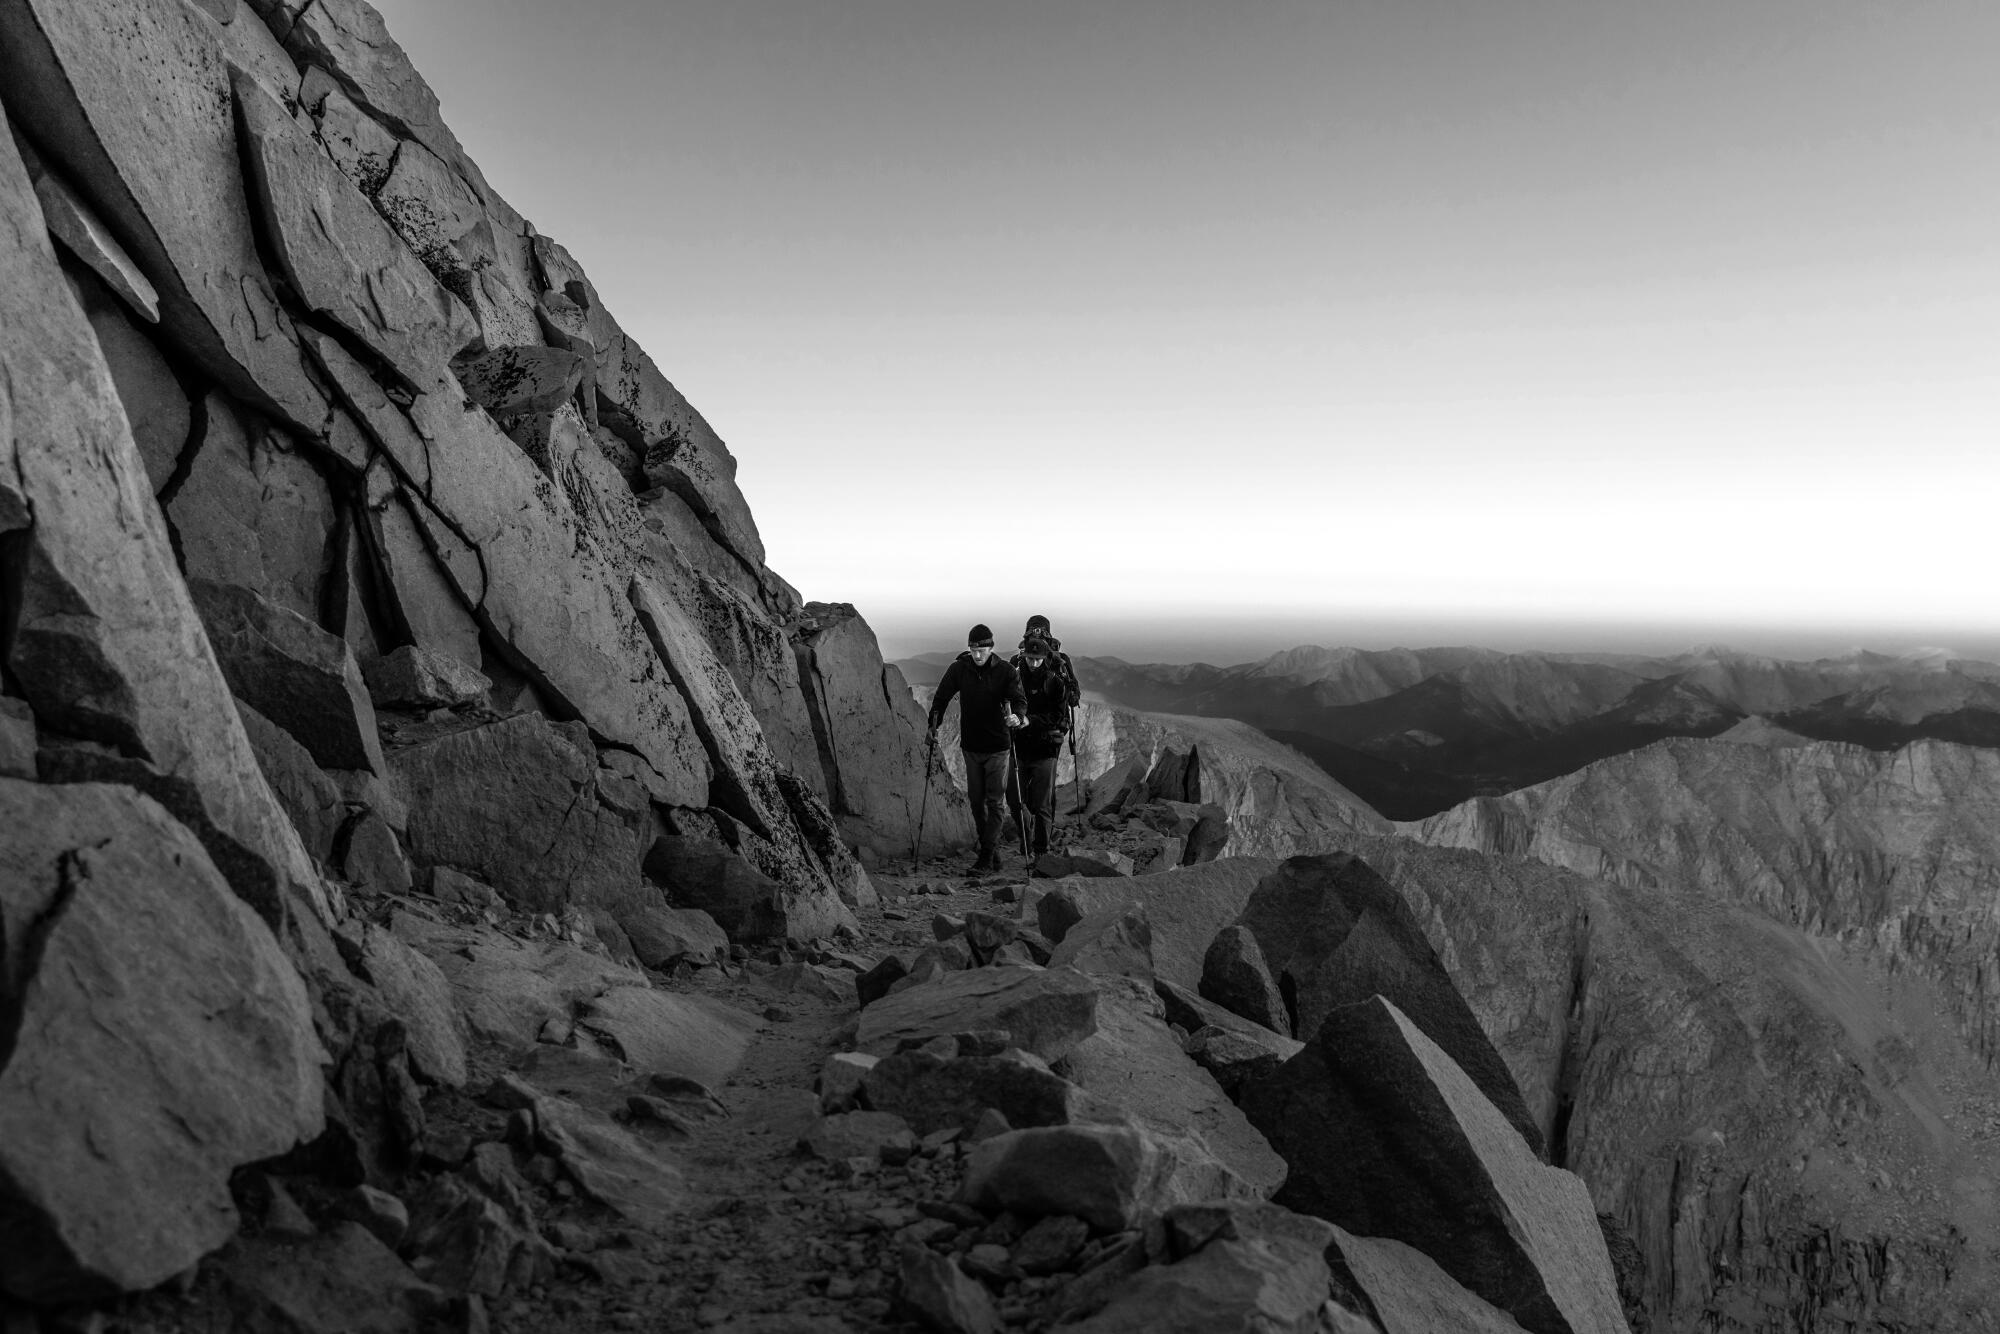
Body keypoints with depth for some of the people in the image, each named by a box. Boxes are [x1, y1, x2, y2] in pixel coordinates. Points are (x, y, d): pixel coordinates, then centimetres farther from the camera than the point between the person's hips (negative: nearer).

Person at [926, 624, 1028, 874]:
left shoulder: (1005, 670, -7)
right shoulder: (959, 668, -2)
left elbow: (1019, 698, -14)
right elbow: (941, 697, 7)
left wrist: (1017, 716, -35)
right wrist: (934, 724, -5)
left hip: (997, 745, -3)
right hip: (970, 745, 3)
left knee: (995, 801, -5)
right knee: (976, 799, 7)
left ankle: (987, 855, -2)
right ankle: (993, 849, 20)